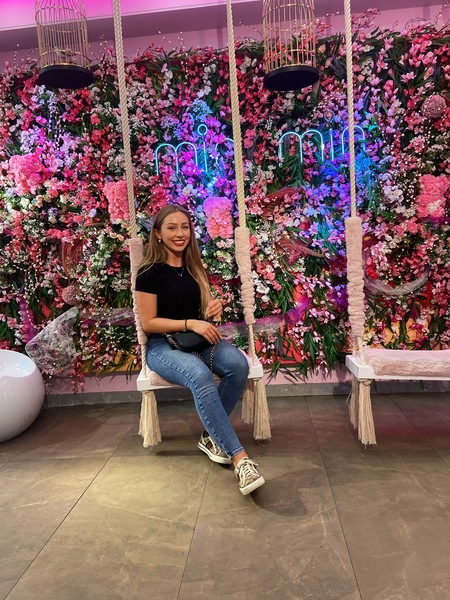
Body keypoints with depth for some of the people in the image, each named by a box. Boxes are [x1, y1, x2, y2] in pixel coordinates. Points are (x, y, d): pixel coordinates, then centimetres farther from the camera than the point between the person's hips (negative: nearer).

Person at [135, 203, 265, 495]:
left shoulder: (195, 268, 12)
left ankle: (212, 437, -10)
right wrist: (190, 323, -20)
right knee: (200, 375, -37)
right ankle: (238, 457, -34)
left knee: (238, 363, -26)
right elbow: (148, 323, -10)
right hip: (163, 345, -5)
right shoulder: (150, 273, -6)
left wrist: (214, 309, -5)